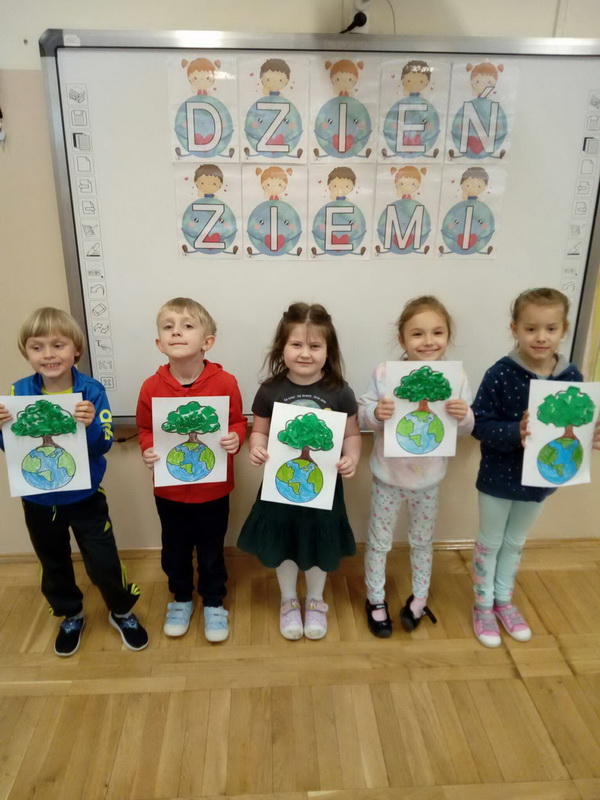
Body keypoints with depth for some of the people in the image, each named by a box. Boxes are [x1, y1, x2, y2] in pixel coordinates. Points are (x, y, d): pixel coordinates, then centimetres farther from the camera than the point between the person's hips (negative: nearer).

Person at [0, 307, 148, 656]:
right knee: (54, 564, 21)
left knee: (103, 563, 6)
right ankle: (70, 615, 47)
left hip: (85, 497, -3)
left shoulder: (91, 391, -17)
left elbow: (104, 444, -19)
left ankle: (122, 611, 34)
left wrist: (91, 424, -39)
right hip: (37, 500, 3)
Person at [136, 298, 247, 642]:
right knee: (175, 552, 21)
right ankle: (181, 600, 48)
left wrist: (235, 438, -24)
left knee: (211, 553, 17)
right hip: (169, 490, 2)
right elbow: (145, 429, 1)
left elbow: (238, 422, -3)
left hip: (213, 489, -1)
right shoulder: (151, 387, -12)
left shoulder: (225, 382, -16)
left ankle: (214, 603, 42)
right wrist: (148, 450, -18)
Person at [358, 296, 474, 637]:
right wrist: (376, 413, -30)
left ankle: (420, 598, 44)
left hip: (429, 478, 1)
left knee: (423, 540, 21)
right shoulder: (384, 373, -15)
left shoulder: (456, 378, -11)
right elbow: (362, 416, -9)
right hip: (388, 474, -1)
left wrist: (464, 415, -25)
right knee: (379, 540, 15)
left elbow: (468, 428, -3)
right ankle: (376, 599, 37)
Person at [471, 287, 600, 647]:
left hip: (540, 478, 4)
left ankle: (504, 600, 45)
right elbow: (480, 425, -19)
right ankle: (483, 605, 35)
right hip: (499, 477, -4)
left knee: (515, 543, 23)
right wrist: (515, 433, -35)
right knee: (490, 543, 15)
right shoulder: (500, 374, -21)